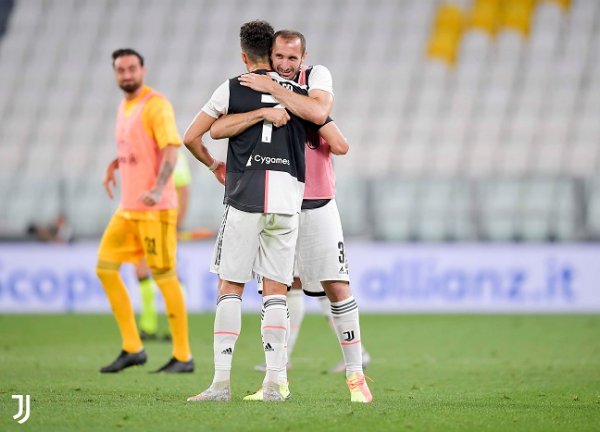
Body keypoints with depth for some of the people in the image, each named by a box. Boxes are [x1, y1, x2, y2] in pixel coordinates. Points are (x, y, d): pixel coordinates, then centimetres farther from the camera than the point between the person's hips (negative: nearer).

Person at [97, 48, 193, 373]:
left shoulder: (156, 104, -10)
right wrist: (115, 164, 18)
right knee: (105, 267, 4)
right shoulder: (125, 106, 16)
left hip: (155, 209, -9)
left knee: (164, 276, -7)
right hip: (127, 208, 9)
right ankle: (132, 348, 9)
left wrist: (157, 189, -31)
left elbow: (170, 149, -19)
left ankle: (183, 356, -1)